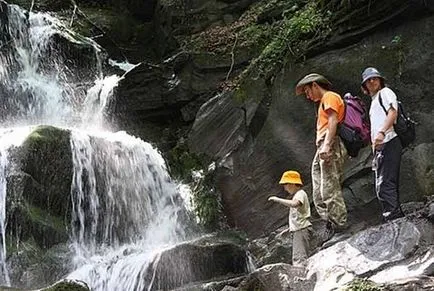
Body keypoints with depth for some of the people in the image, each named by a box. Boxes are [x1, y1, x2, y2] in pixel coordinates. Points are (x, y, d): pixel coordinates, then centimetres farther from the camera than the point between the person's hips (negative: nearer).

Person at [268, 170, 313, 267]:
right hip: (297, 230, 11)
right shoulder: (295, 195, 23)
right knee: (296, 258, 7)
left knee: (300, 257, -19)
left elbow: (294, 204, -31)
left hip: (302, 230, -11)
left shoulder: (300, 194, -7)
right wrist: (288, 230, 21)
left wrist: (277, 199, -24)